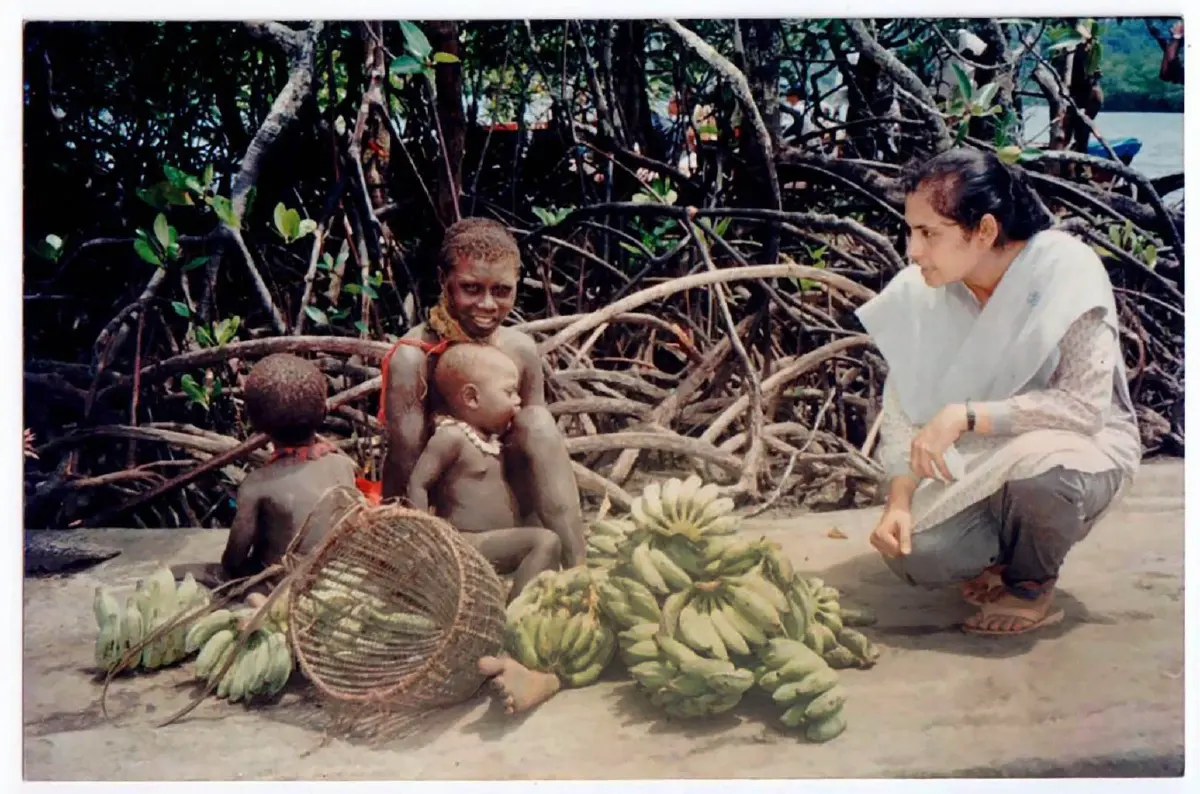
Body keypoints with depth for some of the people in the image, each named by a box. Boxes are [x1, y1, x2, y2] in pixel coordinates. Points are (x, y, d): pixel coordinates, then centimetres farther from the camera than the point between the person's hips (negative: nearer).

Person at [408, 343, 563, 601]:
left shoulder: (488, 438, 13)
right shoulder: (450, 437, -13)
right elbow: (417, 484, -17)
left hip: (500, 540, 10)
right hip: (469, 543, -10)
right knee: (546, 541, -22)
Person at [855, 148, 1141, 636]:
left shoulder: (1065, 271, -22)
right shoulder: (918, 293, -10)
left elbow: (1086, 405, -27)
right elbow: (901, 410, -6)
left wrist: (967, 415, -36)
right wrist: (898, 503, -20)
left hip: (1083, 447, -3)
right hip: (978, 467, 4)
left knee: (1035, 464, -38)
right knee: (914, 554, -21)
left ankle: (1032, 587, -5)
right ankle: (1009, 551, 14)